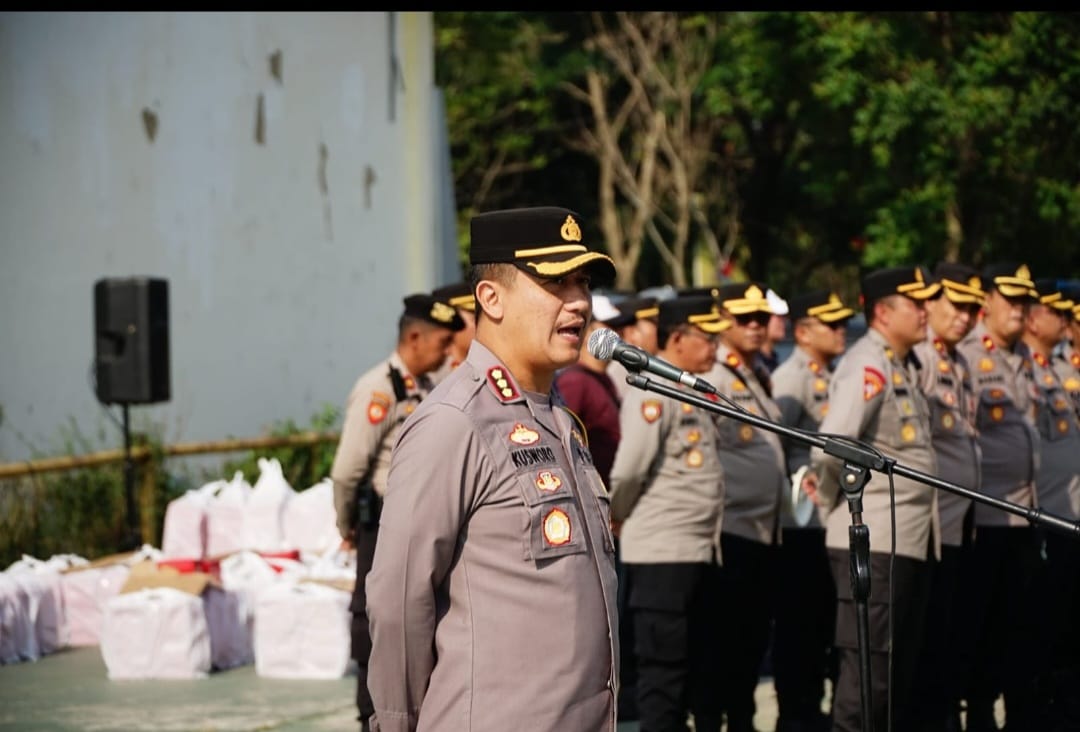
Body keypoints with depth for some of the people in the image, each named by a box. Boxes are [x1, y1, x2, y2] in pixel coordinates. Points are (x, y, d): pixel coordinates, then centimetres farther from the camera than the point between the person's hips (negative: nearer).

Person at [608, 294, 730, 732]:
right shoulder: (653, 395, -13)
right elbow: (628, 470, -17)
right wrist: (618, 518, -1)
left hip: (700, 550, 9)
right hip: (662, 552, -9)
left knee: (705, 663, 14)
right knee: (663, 667, -4)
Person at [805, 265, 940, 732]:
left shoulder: (902, 366, 17)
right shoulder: (867, 365, -14)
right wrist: (831, 496, -8)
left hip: (911, 541, 9)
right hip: (875, 540, -9)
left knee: (901, 675, 13)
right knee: (867, 673, -6)